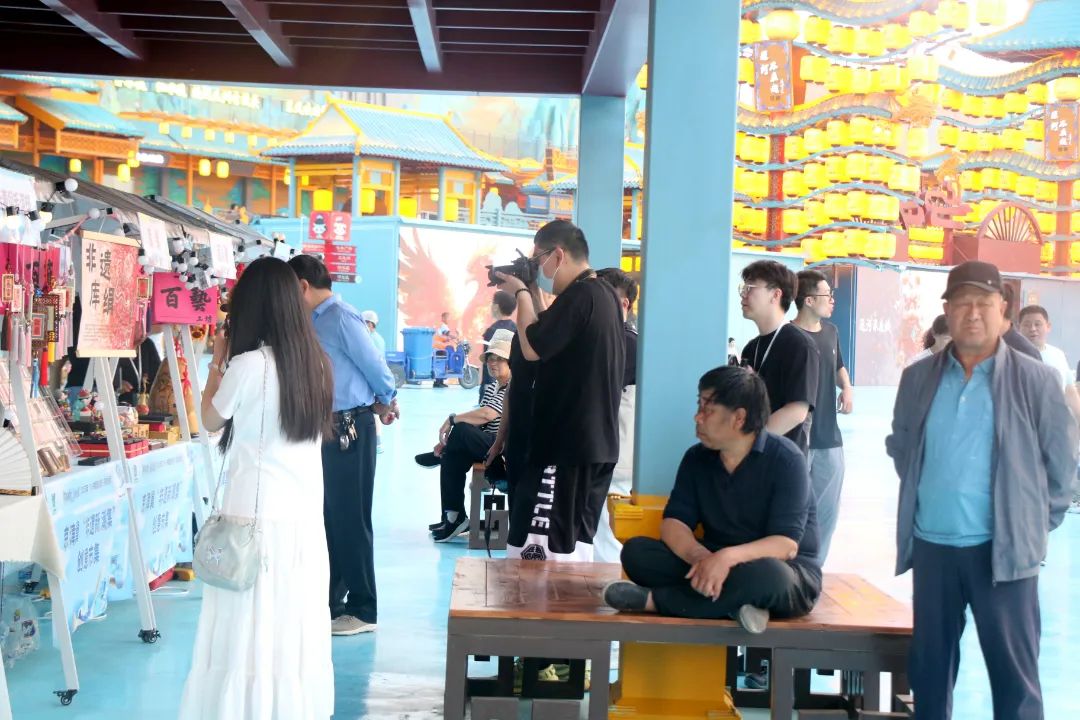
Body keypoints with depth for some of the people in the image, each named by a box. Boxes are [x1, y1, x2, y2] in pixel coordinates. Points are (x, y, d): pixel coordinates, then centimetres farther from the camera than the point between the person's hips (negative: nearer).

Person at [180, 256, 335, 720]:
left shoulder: (248, 364, -14)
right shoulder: (314, 361, 5)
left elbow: (210, 420, 2)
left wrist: (217, 361, 11)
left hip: (257, 510, -6)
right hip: (305, 509, 6)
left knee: (250, 627, 3)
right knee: (295, 622, 14)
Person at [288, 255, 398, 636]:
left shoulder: (341, 318, -16)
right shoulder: (314, 321, 11)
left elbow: (375, 366, -12)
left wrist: (386, 404, 0)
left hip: (349, 428, -9)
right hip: (325, 427, 9)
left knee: (350, 519, -1)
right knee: (327, 516, 15)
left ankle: (363, 611, 10)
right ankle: (330, 602, 28)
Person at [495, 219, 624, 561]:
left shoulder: (579, 296, -16)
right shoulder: (604, 294, 15)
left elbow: (532, 347, -16)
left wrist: (522, 293, -4)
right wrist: (532, 294, 11)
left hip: (568, 444, -10)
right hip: (597, 442, 11)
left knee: (541, 552, -8)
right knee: (576, 542, 16)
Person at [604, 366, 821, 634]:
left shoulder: (785, 459, -14)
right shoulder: (697, 458, 2)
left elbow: (786, 544, -21)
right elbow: (674, 521, -6)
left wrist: (728, 557, -39)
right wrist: (699, 556, -29)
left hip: (788, 574, -4)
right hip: (715, 565, 5)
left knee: (766, 574, -41)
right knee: (636, 552, -16)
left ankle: (653, 599, -27)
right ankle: (731, 603, -29)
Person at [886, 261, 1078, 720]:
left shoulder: (1035, 379, -4)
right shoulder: (918, 377, 5)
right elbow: (899, 446, 18)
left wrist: (1036, 522, 3)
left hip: (1004, 548, -3)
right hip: (931, 545, 3)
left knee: (1014, 669, 4)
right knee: (929, 662, 13)